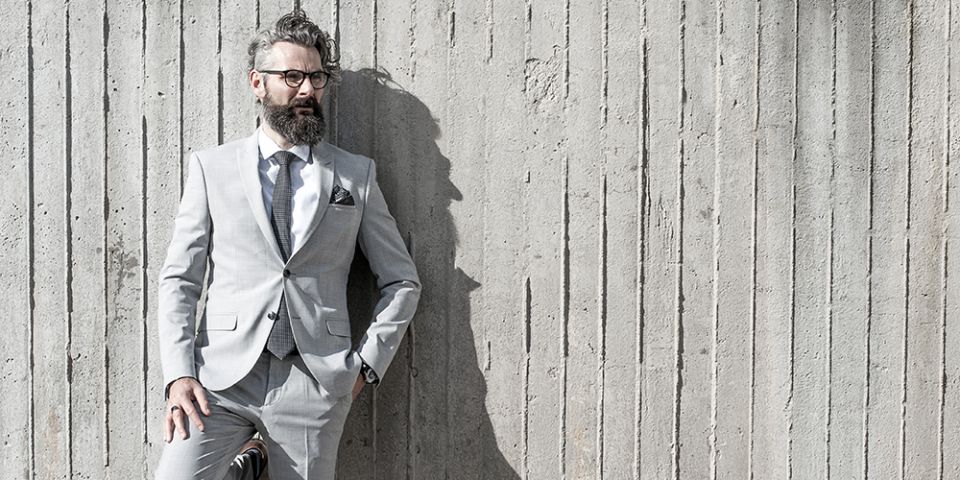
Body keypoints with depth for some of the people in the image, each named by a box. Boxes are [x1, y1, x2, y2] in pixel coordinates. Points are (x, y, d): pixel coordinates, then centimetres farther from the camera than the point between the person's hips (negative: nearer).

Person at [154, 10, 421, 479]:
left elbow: (401, 282, 13)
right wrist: (179, 374, -6)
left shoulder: (356, 174, 10)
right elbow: (179, 279, 6)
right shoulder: (211, 167, 9)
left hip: (315, 381, 1)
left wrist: (366, 364, 3)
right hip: (222, 375, 0)